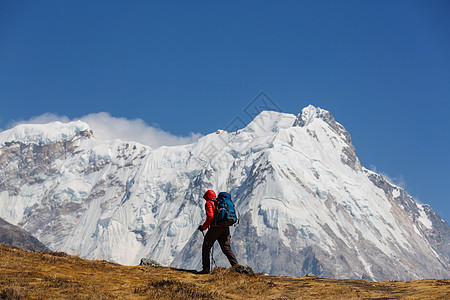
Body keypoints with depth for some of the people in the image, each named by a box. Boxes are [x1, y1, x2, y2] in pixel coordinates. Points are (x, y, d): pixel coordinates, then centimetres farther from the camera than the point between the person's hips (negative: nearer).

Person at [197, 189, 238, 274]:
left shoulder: (209, 203, 1)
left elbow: (210, 216, -15)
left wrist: (203, 227, -5)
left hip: (215, 228, -6)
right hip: (225, 228, 6)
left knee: (206, 248, 7)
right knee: (226, 248, 5)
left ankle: (206, 268, 5)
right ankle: (235, 265, -10)